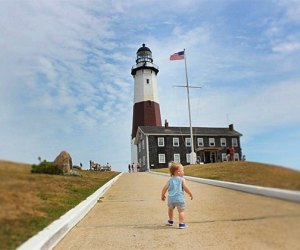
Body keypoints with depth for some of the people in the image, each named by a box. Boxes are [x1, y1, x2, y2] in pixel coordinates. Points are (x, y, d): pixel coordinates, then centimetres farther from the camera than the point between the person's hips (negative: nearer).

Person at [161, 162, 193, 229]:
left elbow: (165, 188, 5)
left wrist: (163, 195, 18)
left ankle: (170, 221, 40)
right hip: (179, 199, -4)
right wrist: (190, 194, 6)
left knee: (170, 209, 26)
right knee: (181, 211, 4)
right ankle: (181, 224, 0)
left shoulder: (170, 180, 8)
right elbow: (185, 188, -9)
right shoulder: (182, 179, -3)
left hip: (171, 198, 4)